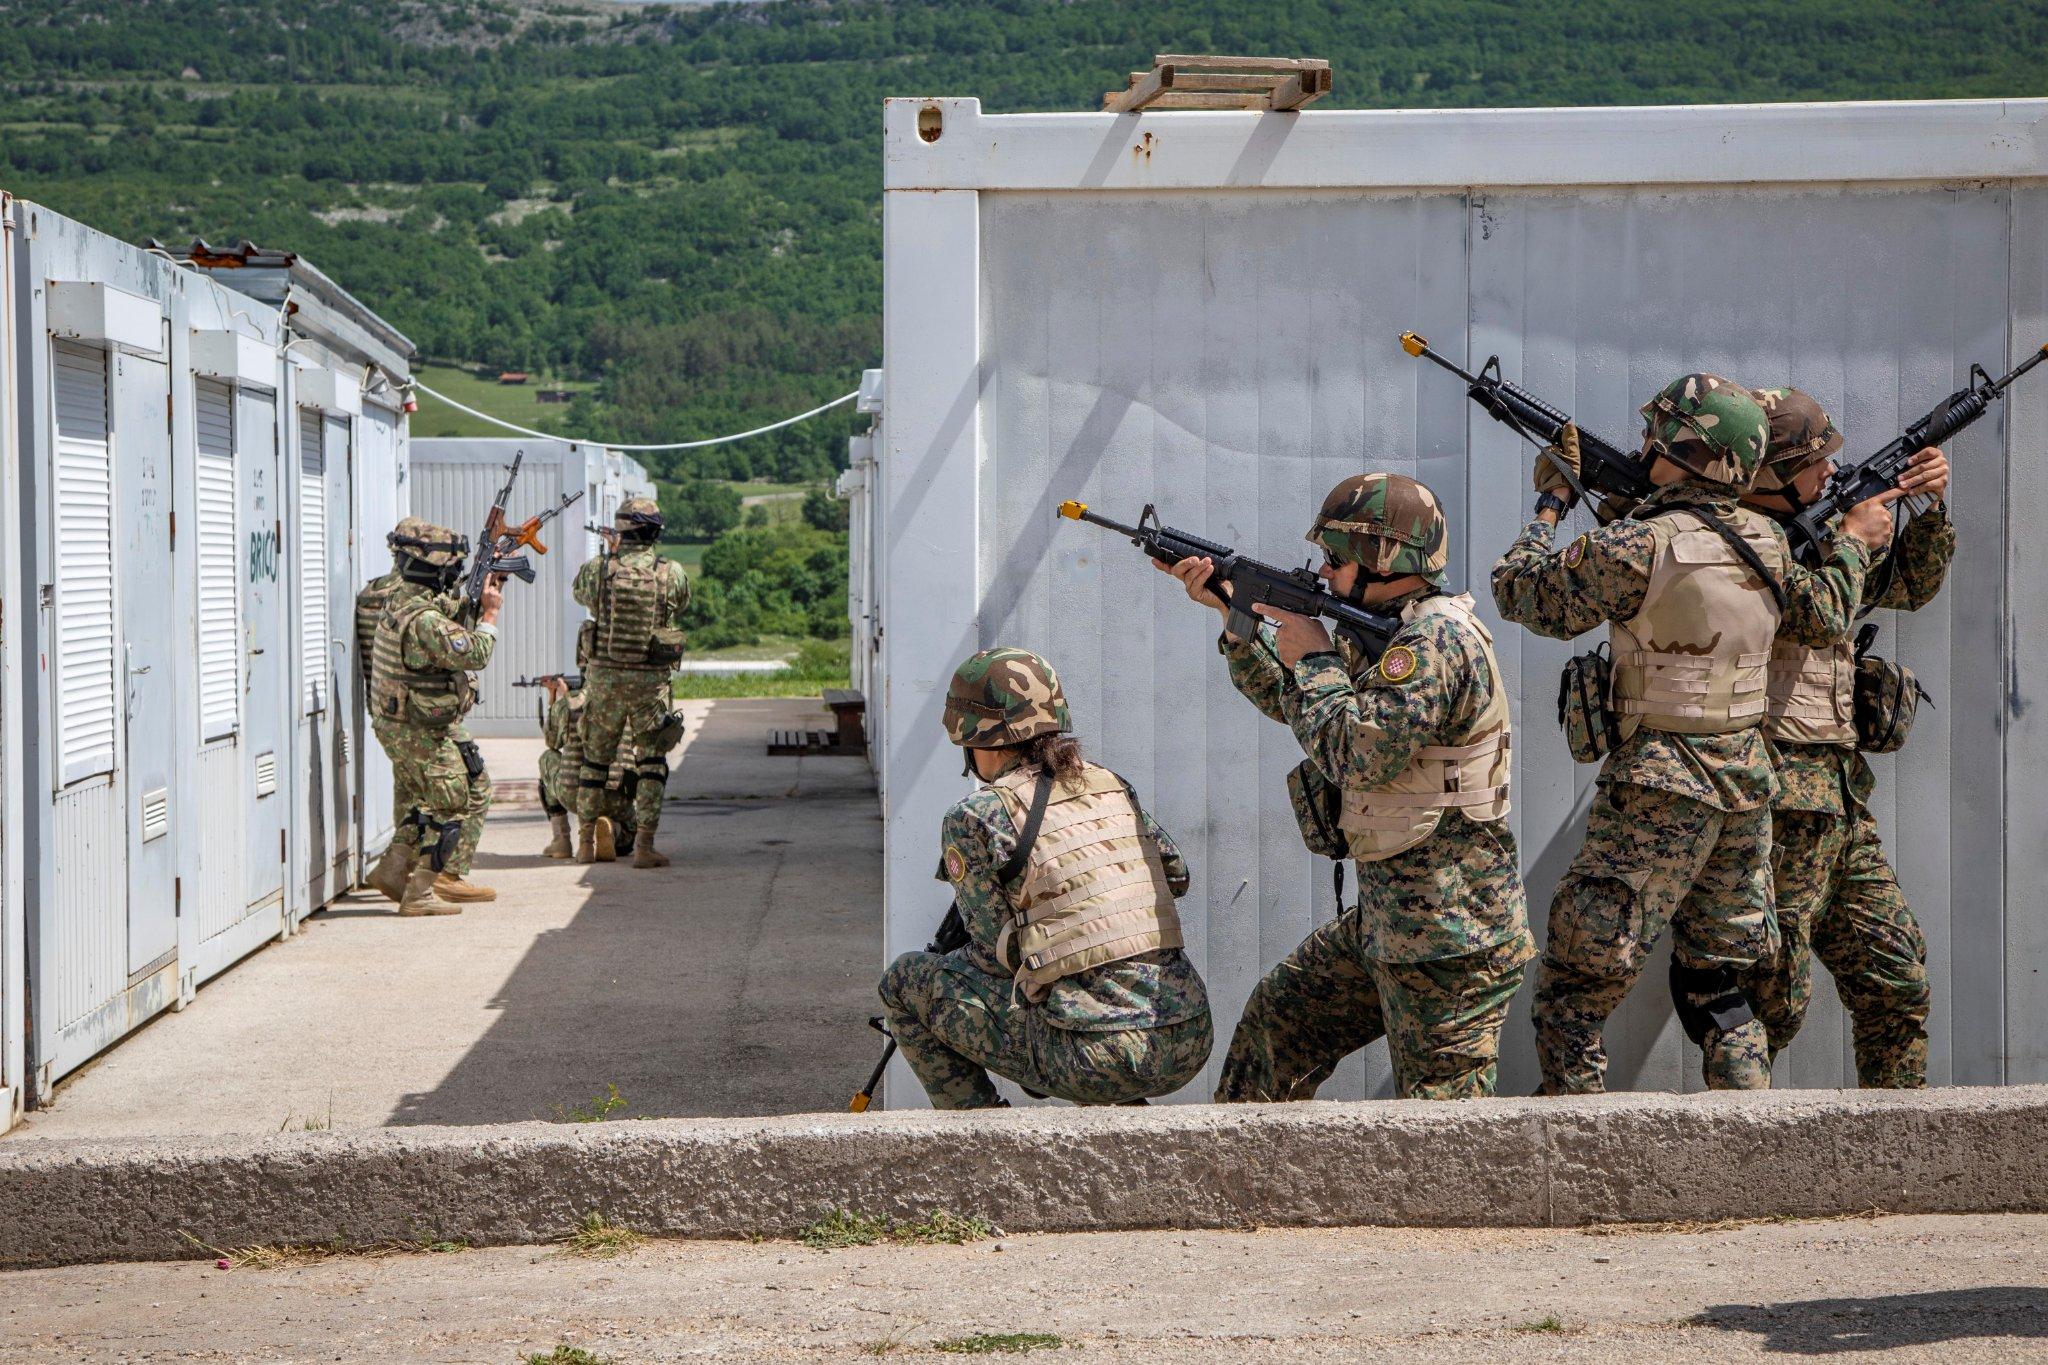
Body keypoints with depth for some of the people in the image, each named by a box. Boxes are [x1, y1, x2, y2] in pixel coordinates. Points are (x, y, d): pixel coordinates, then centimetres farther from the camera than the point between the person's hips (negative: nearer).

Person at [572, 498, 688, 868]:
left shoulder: (597, 569, -6)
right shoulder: (672, 573, -8)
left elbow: (580, 592, 17)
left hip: (603, 676, 2)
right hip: (650, 682, -1)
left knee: (595, 758, 15)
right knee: (652, 761, 7)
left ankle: (586, 843, 19)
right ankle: (643, 845, -2)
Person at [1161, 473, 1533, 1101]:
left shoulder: (1437, 639, -19)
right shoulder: (1384, 633, 12)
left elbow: (1359, 755, -26)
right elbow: (1290, 702, 24)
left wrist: (1314, 658, -11)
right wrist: (1231, 612, 14)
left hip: (1449, 931, -10)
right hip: (1384, 919, 10)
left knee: (1443, 1114, -8)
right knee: (1278, 1016, 21)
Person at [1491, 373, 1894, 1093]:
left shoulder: (1639, 547, -16)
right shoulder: (1765, 542, 5)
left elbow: (1522, 594, -6)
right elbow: (1825, 617, 22)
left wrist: (1550, 503, 9)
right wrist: (1852, 543, 39)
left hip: (1661, 787, -7)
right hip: (1747, 784, 7)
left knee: (1575, 988, -1)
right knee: (1717, 986, 17)